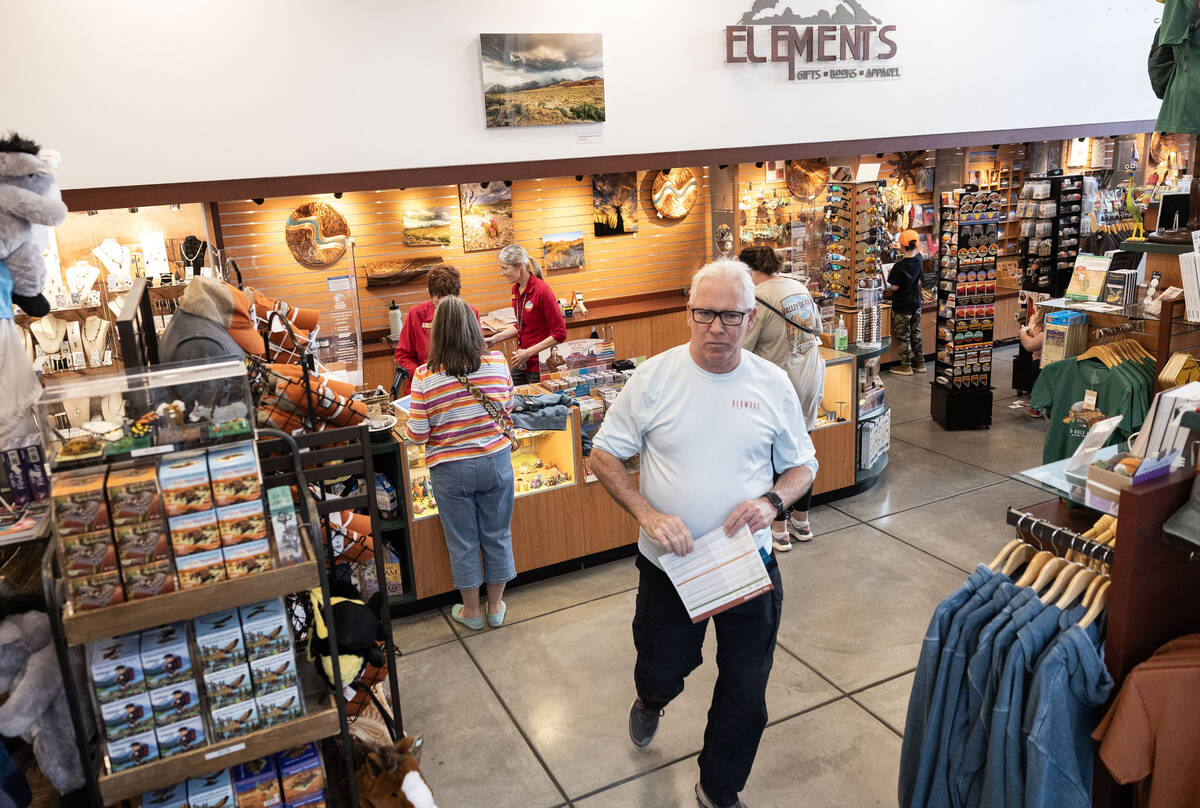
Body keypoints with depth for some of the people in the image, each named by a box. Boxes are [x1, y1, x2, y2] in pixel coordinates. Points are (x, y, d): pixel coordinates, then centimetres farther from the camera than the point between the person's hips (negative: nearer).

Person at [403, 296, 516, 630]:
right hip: (496, 462, 2)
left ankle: (471, 611, 32)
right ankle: (496, 607, 34)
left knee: (462, 543, 15)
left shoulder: (425, 377, -16)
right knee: (497, 536, 18)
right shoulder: (497, 363, -10)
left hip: (451, 470, -2)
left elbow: (417, 434, -11)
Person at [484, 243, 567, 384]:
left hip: (540, 367, -7)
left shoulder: (542, 290, -18)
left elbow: (560, 334, -18)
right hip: (520, 364, 7)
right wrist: (495, 339, 9)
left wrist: (529, 352, -19)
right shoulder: (516, 289, 6)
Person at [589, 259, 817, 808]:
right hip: (668, 564, -1)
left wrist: (772, 501, -16)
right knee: (662, 671, 20)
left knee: (746, 693, 12)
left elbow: (802, 465, 5)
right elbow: (603, 456, -5)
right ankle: (650, 702, 60)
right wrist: (648, 515, -20)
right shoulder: (654, 377, -11)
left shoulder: (773, 385, -5)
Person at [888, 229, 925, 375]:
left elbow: (894, 287, -19)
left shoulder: (899, 266, -24)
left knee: (903, 336, 5)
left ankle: (906, 366, 11)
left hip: (902, 307, -6)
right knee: (916, 334, 17)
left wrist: (890, 275, -2)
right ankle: (919, 363, 24)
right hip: (916, 304, 6)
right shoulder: (919, 260, -4)